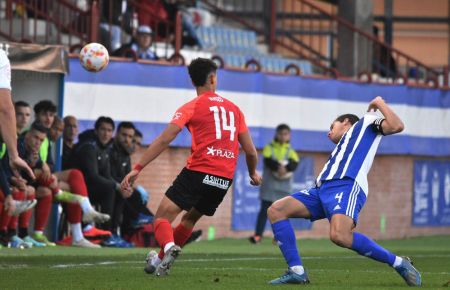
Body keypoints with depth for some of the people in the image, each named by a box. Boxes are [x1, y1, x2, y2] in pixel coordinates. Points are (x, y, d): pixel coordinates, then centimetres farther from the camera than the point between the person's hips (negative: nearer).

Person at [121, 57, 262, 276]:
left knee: (162, 217, -4)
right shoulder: (233, 109, 15)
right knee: (189, 219, 26)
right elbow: (250, 151, 16)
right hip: (225, 180, 5)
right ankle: (160, 260, 29)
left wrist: (137, 168, -7)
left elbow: (163, 140, -7)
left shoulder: (192, 107, 2)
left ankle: (169, 247, -35)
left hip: (198, 172, -5)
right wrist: (253, 173, 36)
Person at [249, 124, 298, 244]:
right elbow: (268, 161, -12)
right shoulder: (269, 148, 7)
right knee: (265, 210, -8)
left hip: (285, 186, 2)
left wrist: (285, 168, -27)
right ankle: (257, 235, -11)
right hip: (269, 185, -2)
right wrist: (279, 167, -27)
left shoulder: (291, 151, 12)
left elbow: (294, 164, -8)